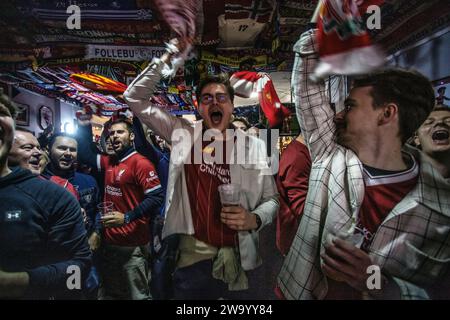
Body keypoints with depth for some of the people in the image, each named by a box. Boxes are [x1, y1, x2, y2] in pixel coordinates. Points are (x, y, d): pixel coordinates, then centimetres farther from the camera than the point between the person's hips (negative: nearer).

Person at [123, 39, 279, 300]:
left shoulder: (251, 146, 0)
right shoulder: (183, 134, 2)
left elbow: (271, 199, 5)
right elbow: (135, 99, 3)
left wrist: (255, 219, -15)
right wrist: (166, 59, -1)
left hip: (237, 259, 1)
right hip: (191, 256, 0)